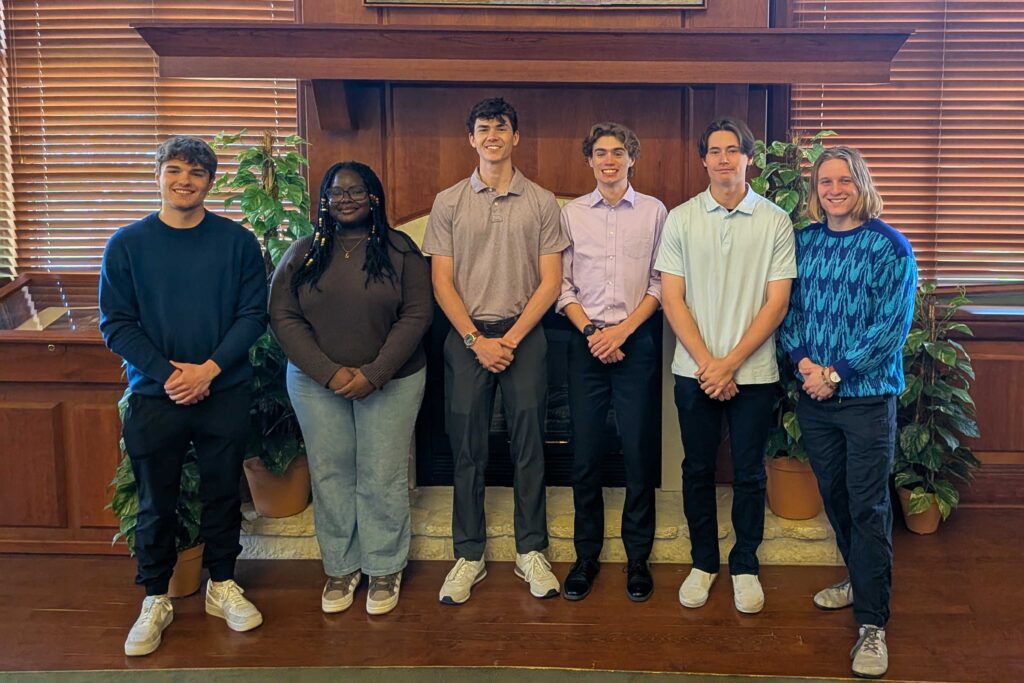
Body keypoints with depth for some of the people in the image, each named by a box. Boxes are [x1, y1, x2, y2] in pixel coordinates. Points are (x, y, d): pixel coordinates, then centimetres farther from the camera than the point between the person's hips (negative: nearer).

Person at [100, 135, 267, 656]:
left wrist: (209, 369, -16)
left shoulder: (238, 242, -2)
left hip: (224, 393, 1)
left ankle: (222, 585, 31)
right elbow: (116, 325, -4)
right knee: (156, 502, 9)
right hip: (154, 396, 0)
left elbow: (253, 315, -5)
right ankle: (155, 599, 26)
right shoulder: (127, 244, -2)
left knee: (223, 493, 12)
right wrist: (166, 375, -15)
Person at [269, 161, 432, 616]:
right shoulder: (303, 253, 4)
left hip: (390, 382, -2)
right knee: (330, 475, 9)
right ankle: (340, 568, 25)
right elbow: (283, 317, -3)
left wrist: (374, 374, -16)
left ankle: (384, 569, 21)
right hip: (317, 383, 2)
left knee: (383, 477, 4)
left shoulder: (400, 250, -1)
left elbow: (416, 315, -8)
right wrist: (330, 373, -14)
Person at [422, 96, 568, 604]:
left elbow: (550, 281, 0)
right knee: (467, 450, 5)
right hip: (466, 337, 0)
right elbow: (441, 281, 1)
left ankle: (531, 551, 17)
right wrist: (475, 340, -9)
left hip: (523, 334, 0)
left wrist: (511, 338, -9)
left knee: (529, 446, 4)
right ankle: (469, 556, 16)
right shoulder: (449, 202, 4)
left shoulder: (541, 202, 4)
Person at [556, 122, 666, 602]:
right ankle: (586, 556, 17)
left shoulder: (654, 212, 4)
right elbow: (562, 284, 4)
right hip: (586, 342, 1)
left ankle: (637, 557, 15)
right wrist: (591, 331, -8)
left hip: (635, 342, -1)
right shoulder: (571, 213, 7)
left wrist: (623, 329, -10)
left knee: (638, 452, 2)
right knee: (585, 454, 4)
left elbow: (660, 283, 1)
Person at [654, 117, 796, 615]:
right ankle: (702, 562, 27)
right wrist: (706, 363, -10)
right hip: (694, 369, 1)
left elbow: (777, 302, -5)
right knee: (698, 469, 11)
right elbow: (672, 298, -2)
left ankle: (745, 565, 25)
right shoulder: (681, 219, 2)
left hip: (753, 371, -1)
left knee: (749, 473, 8)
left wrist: (730, 363, -12)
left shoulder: (775, 221, -1)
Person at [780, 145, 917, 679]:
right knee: (833, 494, 16)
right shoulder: (803, 242, 6)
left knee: (868, 506, -3)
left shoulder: (889, 246, -7)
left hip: (867, 395, -4)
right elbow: (789, 308, 7)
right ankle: (859, 579, 37)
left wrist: (835, 373, -16)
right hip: (814, 394, 5)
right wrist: (802, 360, -10)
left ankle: (872, 624, 4)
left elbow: (892, 326, -12)